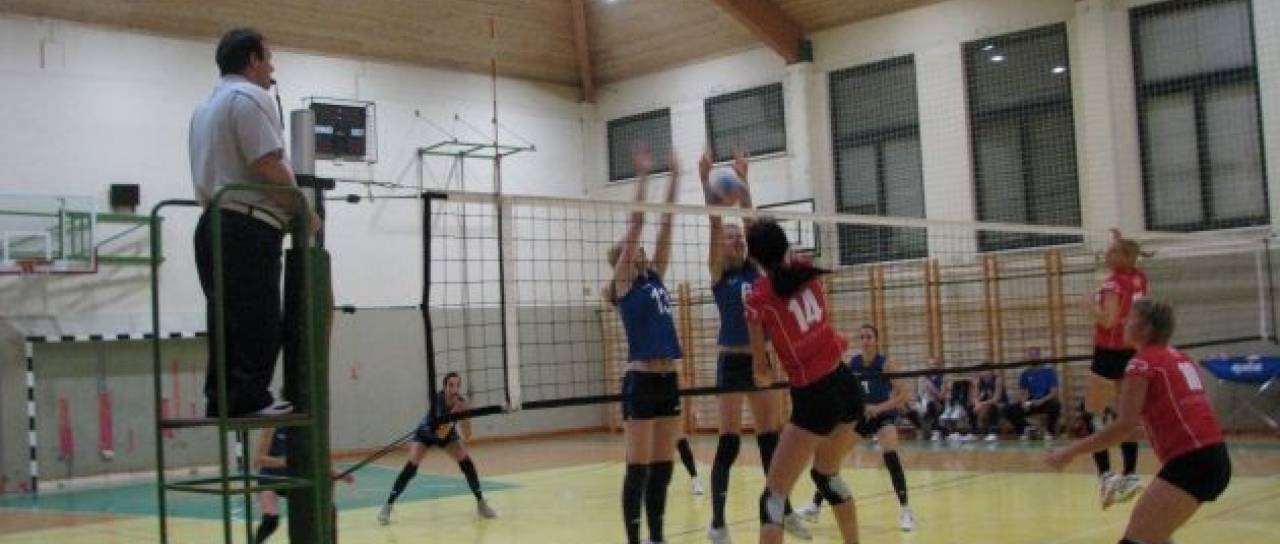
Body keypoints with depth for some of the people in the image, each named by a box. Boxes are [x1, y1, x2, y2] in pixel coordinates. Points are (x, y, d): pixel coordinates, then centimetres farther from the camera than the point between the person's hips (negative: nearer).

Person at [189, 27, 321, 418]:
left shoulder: (205, 107, 24)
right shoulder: (249, 97, -7)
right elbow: (269, 167, -17)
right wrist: (304, 211, -6)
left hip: (214, 223, 10)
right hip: (249, 227, -10)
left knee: (227, 320, 10)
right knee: (259, 320, -9)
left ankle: (221, 400, 9)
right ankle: (250, 397, -11)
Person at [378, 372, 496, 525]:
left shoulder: (461, 402, -27)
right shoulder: (438, 399, -35)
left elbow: (467, 435, -29)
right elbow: (441, 434, -39)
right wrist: (453, 414, -49)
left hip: (448, 433, 3)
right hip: (425, 433, -3)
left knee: (467, 463, -13)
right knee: (411, 467, -20)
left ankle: (481, 503, 2)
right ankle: (387, 506, -12)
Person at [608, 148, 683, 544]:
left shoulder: (655, 277, 15)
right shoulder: (623, 283, -1)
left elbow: (666, 224, 13)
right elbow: (636, 222, -6)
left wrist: (675, 179, 11)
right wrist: (642, 175, -5)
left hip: (668, 381, 7)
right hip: (641, 383, -7)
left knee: (663, 468, 10)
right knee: (639, 469, -2)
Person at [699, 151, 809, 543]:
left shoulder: (754, 269, 10)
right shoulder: (719, 273, -2)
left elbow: (750, 220, 6)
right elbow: (715, 224, -11)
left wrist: (742, 181, 5)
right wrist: (706, 180, -14)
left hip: (761, 361, 5)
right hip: (732, 363, -5)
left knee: (770, 439, 11)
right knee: (729, 444, -6)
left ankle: (784, 511, 22)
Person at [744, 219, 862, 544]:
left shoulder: (759, 298, -11)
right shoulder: (806, 271, 1)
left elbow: (761, 369, 1)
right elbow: (786, 256, 28)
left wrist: (761, 371, 23)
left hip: (814, 399, -6)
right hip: (846, 386, 7)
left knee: (774, 495, -2)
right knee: (827, 475, 28)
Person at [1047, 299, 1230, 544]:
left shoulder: (1143, 362, -5)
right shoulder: (1178, 358, 19)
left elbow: (1124, 426, -13)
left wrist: (1070, 451, -9)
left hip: (1190, 463, -9)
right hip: (1216, 459, 9)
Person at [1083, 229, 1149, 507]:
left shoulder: (1114, 283, -14)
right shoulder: (1139, 278, 8)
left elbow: (1108, 319, -23)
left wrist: (1091, 306, -7)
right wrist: (1121, 241, 30)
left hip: (1110, 354, -8)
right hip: (1131, 352, 8)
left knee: (1092, 415, -2)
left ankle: (1105, 475, -14)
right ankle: (1130, 474, 7)